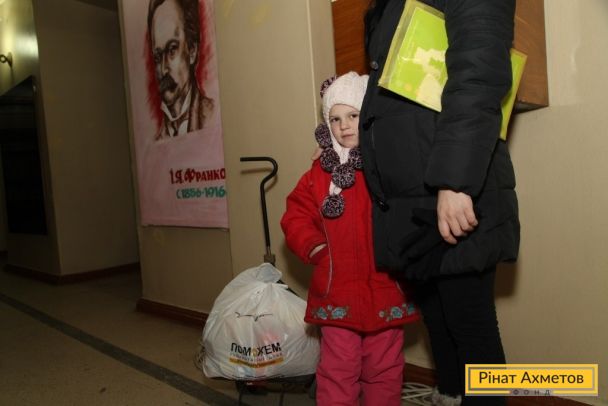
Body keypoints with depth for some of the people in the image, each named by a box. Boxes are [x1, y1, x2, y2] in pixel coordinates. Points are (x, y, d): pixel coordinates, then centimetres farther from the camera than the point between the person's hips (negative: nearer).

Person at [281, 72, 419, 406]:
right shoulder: (320, 173, 5)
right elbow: (296, 216, 6)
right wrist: (315, 247, -7)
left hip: (385, 287, -1)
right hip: (337, 289, 1)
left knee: (383, 367, 16)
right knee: (338, 369, 9)